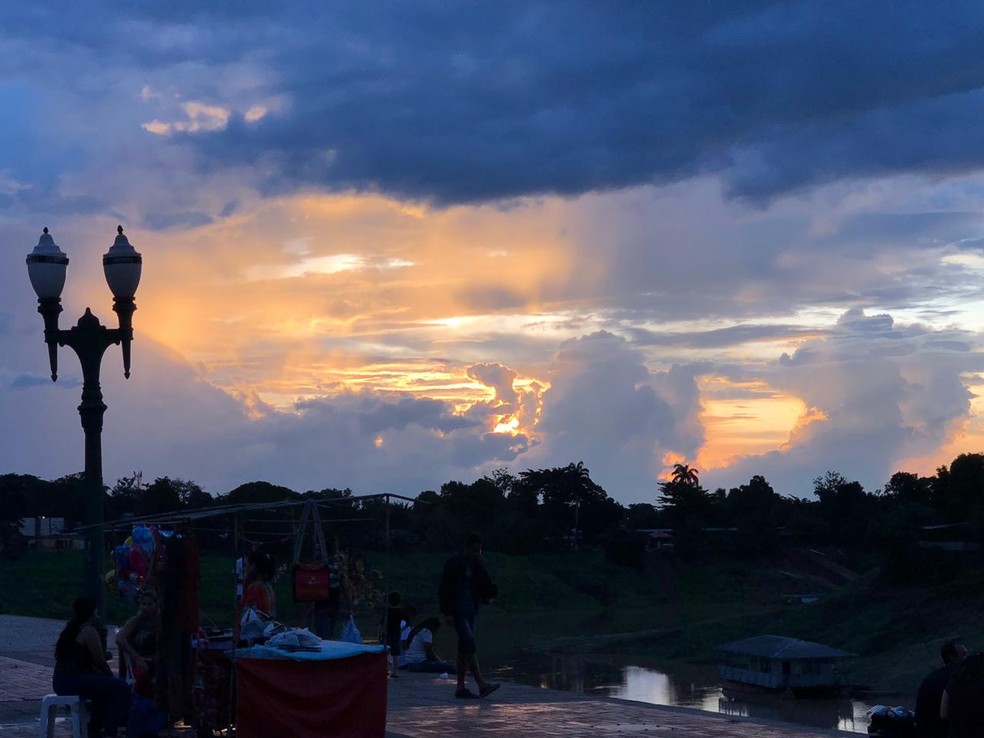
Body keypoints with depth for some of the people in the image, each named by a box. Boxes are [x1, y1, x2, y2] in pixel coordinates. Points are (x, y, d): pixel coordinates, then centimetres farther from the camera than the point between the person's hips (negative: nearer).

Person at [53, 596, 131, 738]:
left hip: (60, 682, 10)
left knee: (104, 686, 28)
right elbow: (99, 662, -8)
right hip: (74, 681, -10)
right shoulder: (89, 631, -11)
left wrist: (109, 677, 19)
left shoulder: (70, 628, 18)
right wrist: (112, 676, 11)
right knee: (120, 687, -5)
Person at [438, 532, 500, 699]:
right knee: (469, 644, -16)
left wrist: (482, 568, -7)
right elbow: (444, 589, -8)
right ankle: (481, 684, -22)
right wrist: (447, 613, -14)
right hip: (457, 611, -7)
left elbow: (487, 587, 4)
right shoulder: (453, 564, -6)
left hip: (471, 610, 7)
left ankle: (460, 687, 11)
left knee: (464, 648, 8)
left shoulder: (477, 566, 11)